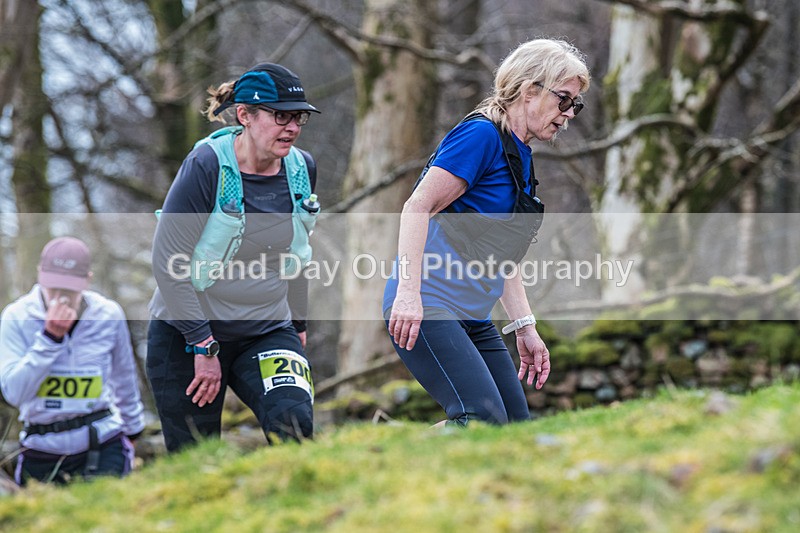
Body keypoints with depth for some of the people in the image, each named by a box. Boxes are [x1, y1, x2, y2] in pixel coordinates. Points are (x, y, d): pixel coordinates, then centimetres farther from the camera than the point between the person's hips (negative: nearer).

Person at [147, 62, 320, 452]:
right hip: (186, 335, -4)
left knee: (293, 422, -24)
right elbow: (168, 260, -17)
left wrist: (297, 324, 21)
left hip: (267, 332, 4)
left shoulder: (303, 169, 0)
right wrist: (203, 346, -17)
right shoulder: (207, 165, -17)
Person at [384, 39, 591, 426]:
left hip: (474, 319, 10)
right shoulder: (482, 135, -10)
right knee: (484, 420, -24)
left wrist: (525, 328, 20)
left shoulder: (521, 156, 18)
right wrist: (409, 291, -27)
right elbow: (417, 207, -18)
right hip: (426, 307, -10)